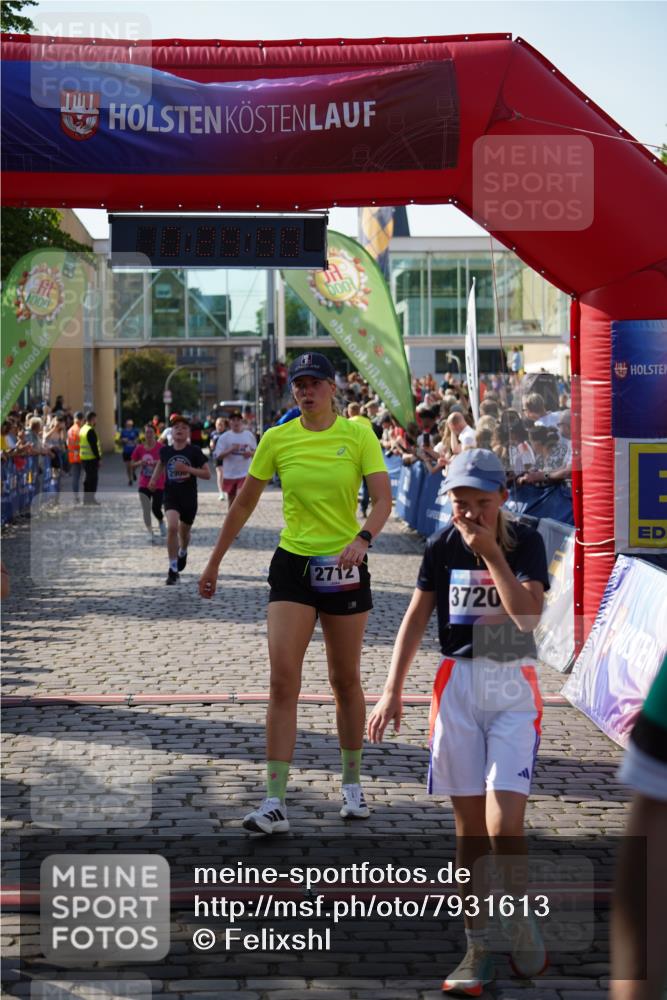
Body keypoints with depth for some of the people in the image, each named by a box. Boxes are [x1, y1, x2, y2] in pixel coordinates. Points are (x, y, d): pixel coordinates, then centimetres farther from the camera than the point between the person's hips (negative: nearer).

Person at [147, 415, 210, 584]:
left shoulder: (194, 451, -8)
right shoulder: (165, 451, 0)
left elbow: (207, 474, -8)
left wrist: (187, 469, -20)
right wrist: (154, 479, 9)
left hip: (189, 498, 0)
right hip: (171, 496, 0)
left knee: (184, 531, 17)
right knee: (172, 527, -23)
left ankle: (183, 552, 54)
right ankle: (173, 569, -16)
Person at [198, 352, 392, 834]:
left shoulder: (358, 435, -2)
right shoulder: (276, 439, 2)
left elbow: (383, 497, -10)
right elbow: (244, 504, 9)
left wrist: (364, 538, -30)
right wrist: (214, 561, 11)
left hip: (345, 568, 0)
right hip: (293, 564, 1)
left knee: (346, 680, 10)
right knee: (283, 681, -10)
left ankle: (353, 784, 29)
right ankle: (275, 803, -10)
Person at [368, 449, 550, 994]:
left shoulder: (525, 542, -5)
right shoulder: (443, 546, 1)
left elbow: (528, 614, -18)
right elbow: (416, 618, 6)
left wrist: (490, 553, -20)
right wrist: (393, 690, 1)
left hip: (513, 690, -2)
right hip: (459, 687, 2)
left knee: (503, 825, -12)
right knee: (470, 827, 5)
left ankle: (522, 919, 14)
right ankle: (477, 947, 15)